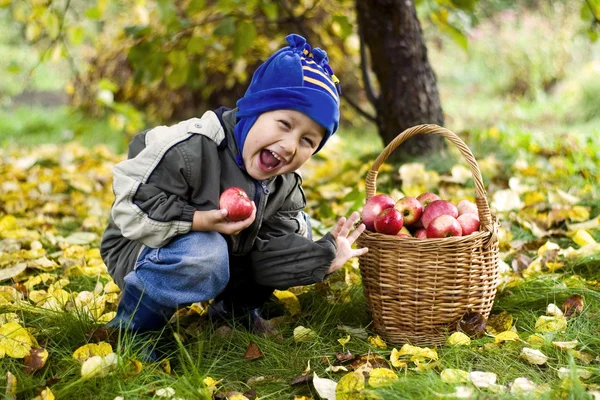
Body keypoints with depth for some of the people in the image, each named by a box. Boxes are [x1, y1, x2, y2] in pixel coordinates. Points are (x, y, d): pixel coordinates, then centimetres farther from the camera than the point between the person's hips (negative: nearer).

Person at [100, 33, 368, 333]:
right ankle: (128, 328, -15)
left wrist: (322, 258, -25)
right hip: (140, 252, -6)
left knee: (297, 227, 3)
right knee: (204, 254, -40)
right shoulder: (190, 148, -29)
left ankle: (235, 309, 14)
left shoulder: (285, 188, -7)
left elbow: (273, 252, -10)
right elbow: (131, 207, -29)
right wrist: (200, 221, -39)